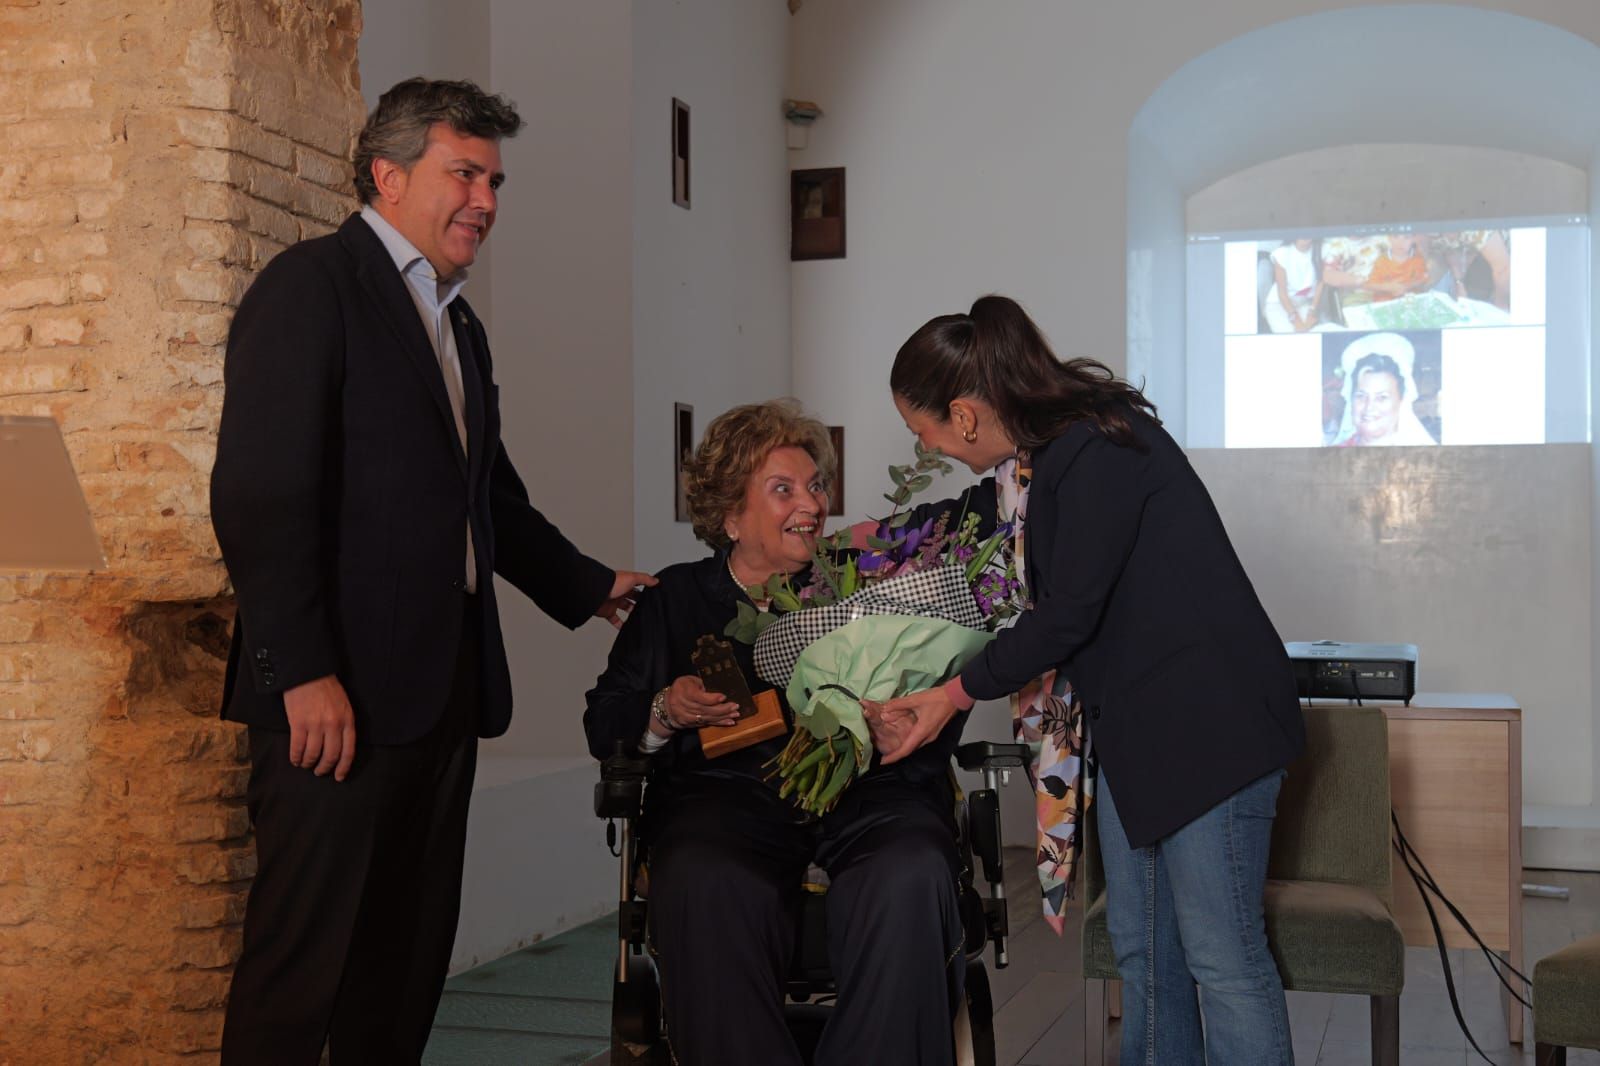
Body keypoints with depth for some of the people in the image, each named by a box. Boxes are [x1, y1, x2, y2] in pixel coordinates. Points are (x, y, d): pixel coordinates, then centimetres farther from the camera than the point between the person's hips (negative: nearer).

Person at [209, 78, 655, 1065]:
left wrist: (590, 585, 23)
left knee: (410, 955, 12)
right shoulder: (313, 284, -6)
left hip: (445, 684, 9)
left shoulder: (462, 325, 21)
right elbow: (260, 495, -15)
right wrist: (303, 671, -19)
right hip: (340, 691, -8)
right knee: (302, 958, -3)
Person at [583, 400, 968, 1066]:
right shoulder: (676, 599, 21)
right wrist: (667, 711, -5)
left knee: (908, 875, -34)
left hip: (866, 792, 1)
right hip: (727, 793, 0)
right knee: (702, 882, -36)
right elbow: (604, 725, 16)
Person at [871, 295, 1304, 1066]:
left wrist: (954, 697, -9)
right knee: (1140, 947, 12)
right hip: (1135, 726, 10)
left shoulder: (1098, 453, -20)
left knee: (1221, 957, -5)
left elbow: (1067, 615, -19)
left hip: (1209, 721, -10)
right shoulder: (1045, 455, 9)